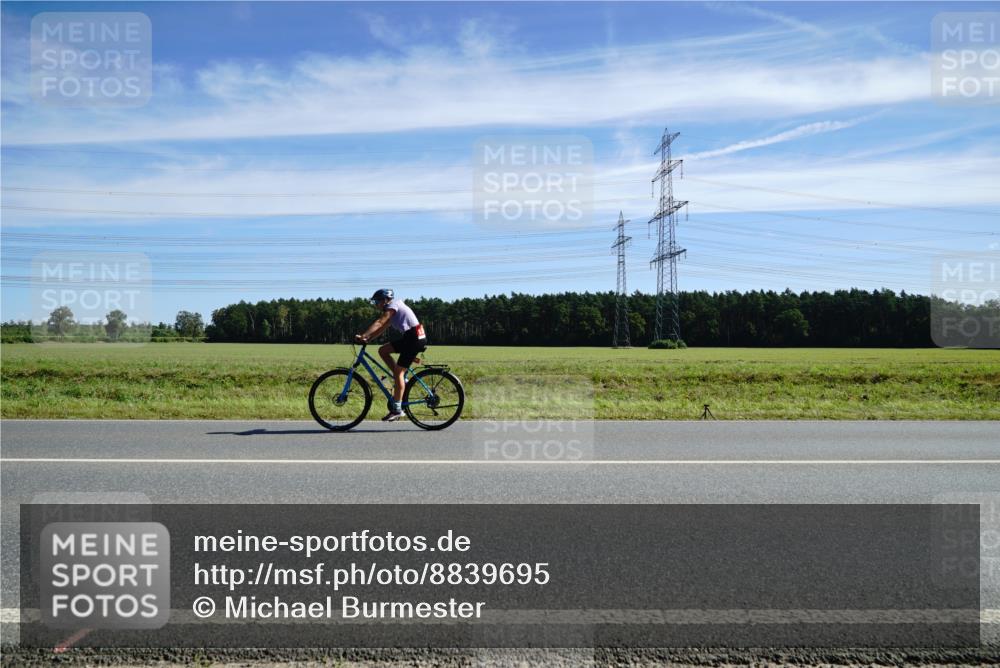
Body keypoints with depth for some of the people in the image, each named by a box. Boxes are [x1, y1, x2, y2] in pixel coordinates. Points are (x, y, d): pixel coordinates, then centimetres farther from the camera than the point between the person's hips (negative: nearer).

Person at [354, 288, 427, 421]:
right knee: (383, 350, 7)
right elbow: (382, 328, 15)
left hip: (415, 337, -9)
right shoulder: (393, 310, 22)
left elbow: (379, 323, -21)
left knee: (398, 371, -10)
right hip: (409, 337, 9)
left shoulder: (393, 305, -8)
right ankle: (400, 378, 10)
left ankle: (397, 409, -9)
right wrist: (367, 338, 3)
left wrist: (363, 336, -27)